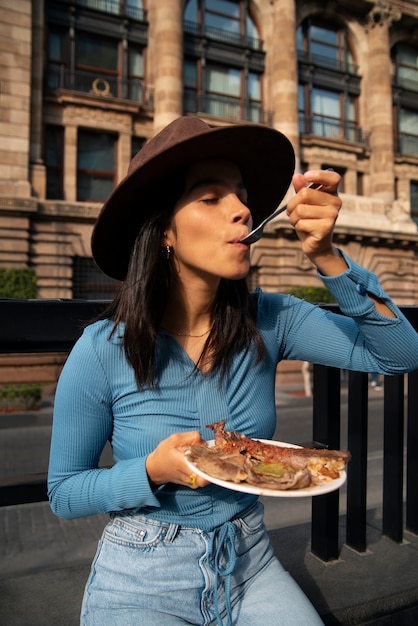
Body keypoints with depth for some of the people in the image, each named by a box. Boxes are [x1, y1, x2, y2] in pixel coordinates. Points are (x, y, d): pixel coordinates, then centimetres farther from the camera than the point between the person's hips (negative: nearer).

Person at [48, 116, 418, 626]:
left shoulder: (266, 322, -12)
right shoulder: (101, 352, -19)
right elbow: (64, 492, -8)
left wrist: (324, 256, -26)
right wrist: (153, 471, -27)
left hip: (250, 566, 3)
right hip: (141, 584, -2)